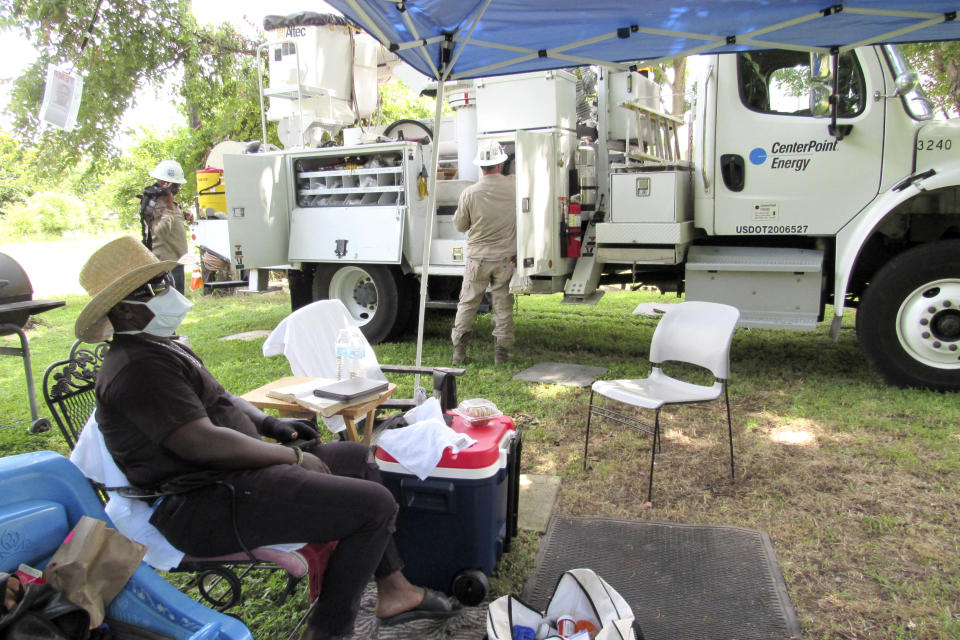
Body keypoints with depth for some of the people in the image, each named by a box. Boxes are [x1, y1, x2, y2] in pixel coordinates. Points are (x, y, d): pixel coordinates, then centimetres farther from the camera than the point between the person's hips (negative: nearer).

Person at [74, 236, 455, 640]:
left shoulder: (159, 348, 16)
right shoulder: (138, 367, -19)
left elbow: (216, 397, 25)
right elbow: (203, 442, -27)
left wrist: (269, 423, 8)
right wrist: (293, 457, -17)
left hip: (228, 475, 11)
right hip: (208, 507, -11)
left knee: (359, 458, 17)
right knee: (374, 504, -17)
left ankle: (392, 589, 20)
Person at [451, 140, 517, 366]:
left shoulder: (469, 193, -9)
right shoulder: (514, 186, -6)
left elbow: (460, 225, 1)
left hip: (478, 258, 0)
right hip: (506, 257, 1)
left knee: (467, 304, 10)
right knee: (503, 306, 9)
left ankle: (458, 350, 10)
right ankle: (502, 351, 13)